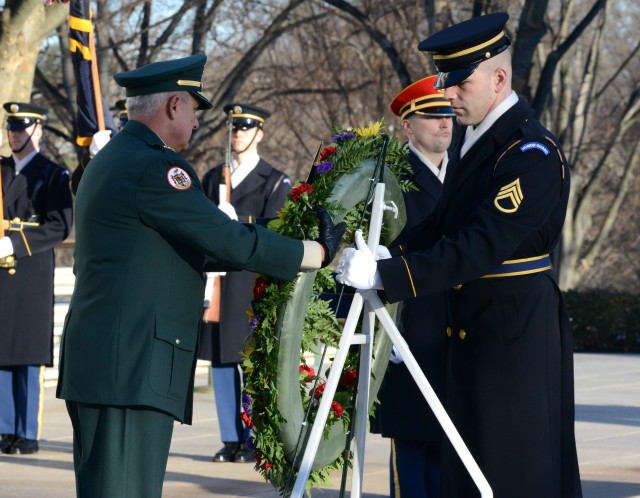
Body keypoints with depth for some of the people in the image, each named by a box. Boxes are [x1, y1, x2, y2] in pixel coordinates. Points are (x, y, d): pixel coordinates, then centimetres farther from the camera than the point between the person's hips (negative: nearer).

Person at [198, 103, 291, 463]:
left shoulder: (276, 181, 3)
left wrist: (238, 222, -21)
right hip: (217, 281, 4)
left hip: (254, 283, -4)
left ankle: (254, 440, 1)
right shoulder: (213, 177, 18)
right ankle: (231, 440, 9)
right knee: (222, 359, 4)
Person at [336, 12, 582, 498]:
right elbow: (442, 225, 16)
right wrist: (389, 256, -4)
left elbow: (484, 245, -28)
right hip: (472, 325, 9)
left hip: (516, 326, -9)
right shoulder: (473, 139, 10)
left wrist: (386, 275, -31)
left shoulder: (532, 153, -20)